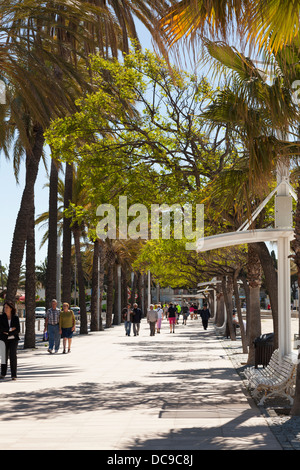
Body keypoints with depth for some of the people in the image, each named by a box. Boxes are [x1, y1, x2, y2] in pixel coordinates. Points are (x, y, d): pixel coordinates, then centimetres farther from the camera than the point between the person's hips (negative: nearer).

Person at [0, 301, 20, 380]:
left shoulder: (15, 318, 1)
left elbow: (18, 330, -4)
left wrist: (8, 333, -13)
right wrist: (10, 330, -13)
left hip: (13, 339, -1)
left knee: (13, 356, -11)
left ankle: (14, 375, -9)